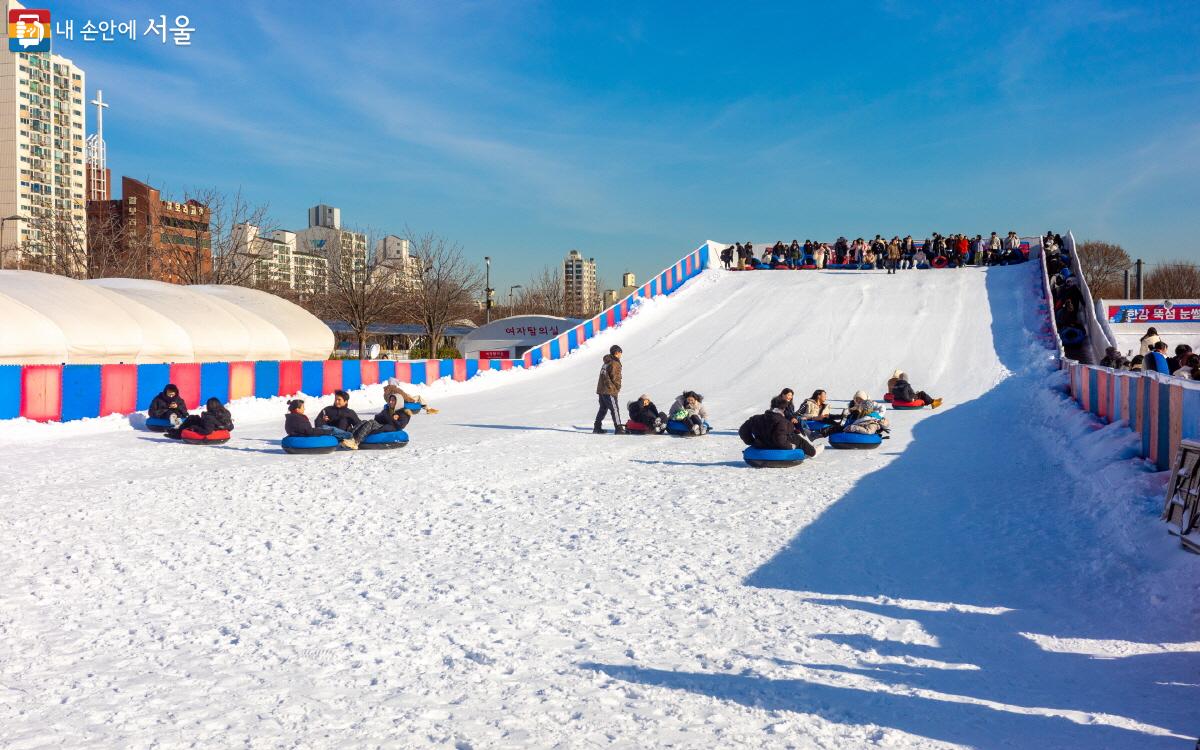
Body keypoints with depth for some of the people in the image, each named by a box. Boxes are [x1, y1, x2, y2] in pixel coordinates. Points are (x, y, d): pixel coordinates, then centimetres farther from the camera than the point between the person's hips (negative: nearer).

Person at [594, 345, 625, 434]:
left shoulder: (606, 363, 16)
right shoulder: (615, 364, -13)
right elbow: (615, 378, -16)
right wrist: (618, 387, 2)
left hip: (601, 390, 9)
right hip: (609, 391, -9)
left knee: (603, 409, 17)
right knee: (615, 409, -7)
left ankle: (597, 427, 20)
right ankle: (618, 428, -11)